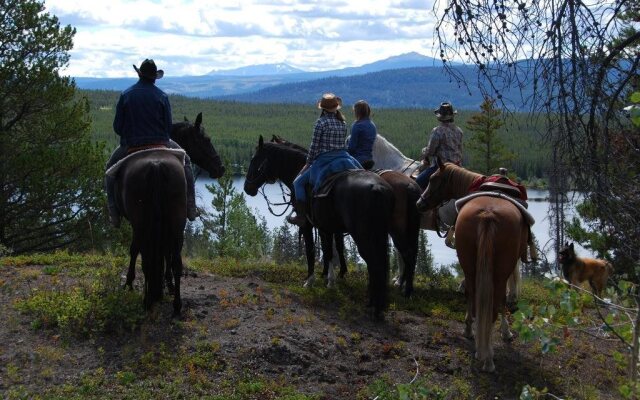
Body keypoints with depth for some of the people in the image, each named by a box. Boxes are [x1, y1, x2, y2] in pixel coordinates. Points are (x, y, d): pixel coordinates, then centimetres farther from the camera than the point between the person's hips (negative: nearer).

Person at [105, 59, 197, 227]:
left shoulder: (126, 95, -3)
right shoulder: (162, 96, -4)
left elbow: (117, 127, -1)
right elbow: (168, 126, -1)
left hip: (131, 145, 1)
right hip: (160, 143, 0)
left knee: (111, 167, 26)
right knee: (185, 162, 21)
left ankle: (114, 213, 15)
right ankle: (190, 208, 13)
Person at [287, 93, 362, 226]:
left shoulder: (321, 122, -9)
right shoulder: (343, 123, 9)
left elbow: (314, 146, -8)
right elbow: (343, 143, 12)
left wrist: (308, 163, 3)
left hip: (324, 161, -6)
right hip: (343, 157, 6)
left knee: (299, 182, 7)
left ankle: (301, 216, 0)